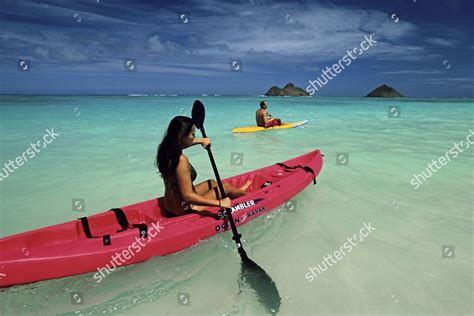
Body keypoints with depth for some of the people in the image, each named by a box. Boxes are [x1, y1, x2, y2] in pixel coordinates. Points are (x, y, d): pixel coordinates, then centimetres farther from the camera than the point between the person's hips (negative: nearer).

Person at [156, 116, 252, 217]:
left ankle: (238, 192, 47)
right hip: (183, 210, -9)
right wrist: (219, 203, -28)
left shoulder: (166, 149, -5)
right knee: (226, 187, 7)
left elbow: (181, 143, 19)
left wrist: (200, 140, 4)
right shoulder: (181, 160, -32)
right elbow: (188, 197, -32)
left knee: (212, 182, 25)